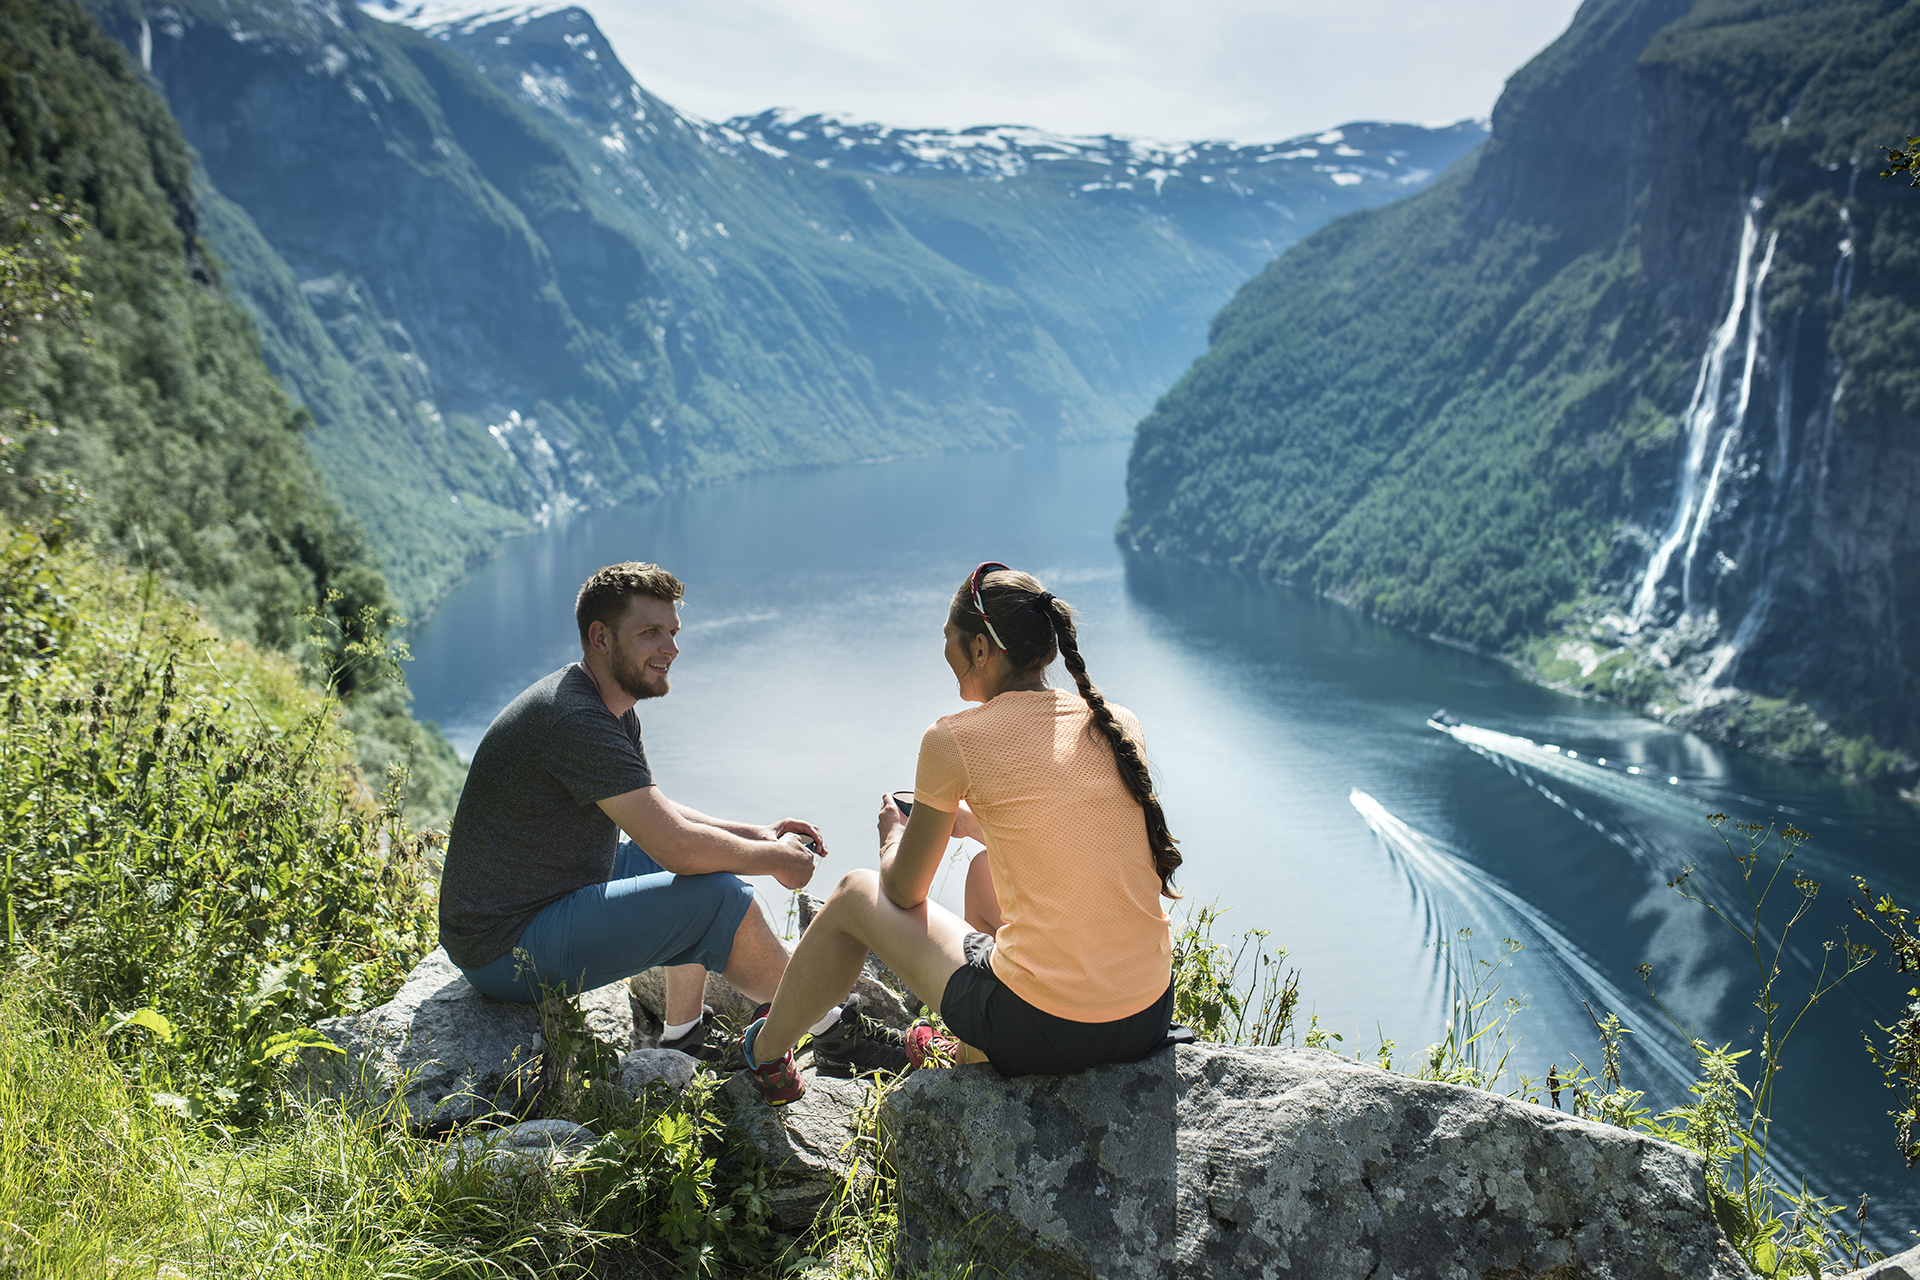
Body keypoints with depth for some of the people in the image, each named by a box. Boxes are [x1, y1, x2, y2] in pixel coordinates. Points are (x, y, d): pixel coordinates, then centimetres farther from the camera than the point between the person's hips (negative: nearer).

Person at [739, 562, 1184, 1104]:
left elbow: (904, 892, 4)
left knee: (856, 894, 18)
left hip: (1044, 1031, -6)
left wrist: (894, 836, 26)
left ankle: (766, 1053, 42)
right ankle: (971, 1055, 52)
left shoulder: (955, 739, -9)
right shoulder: (1121, 726, 5)